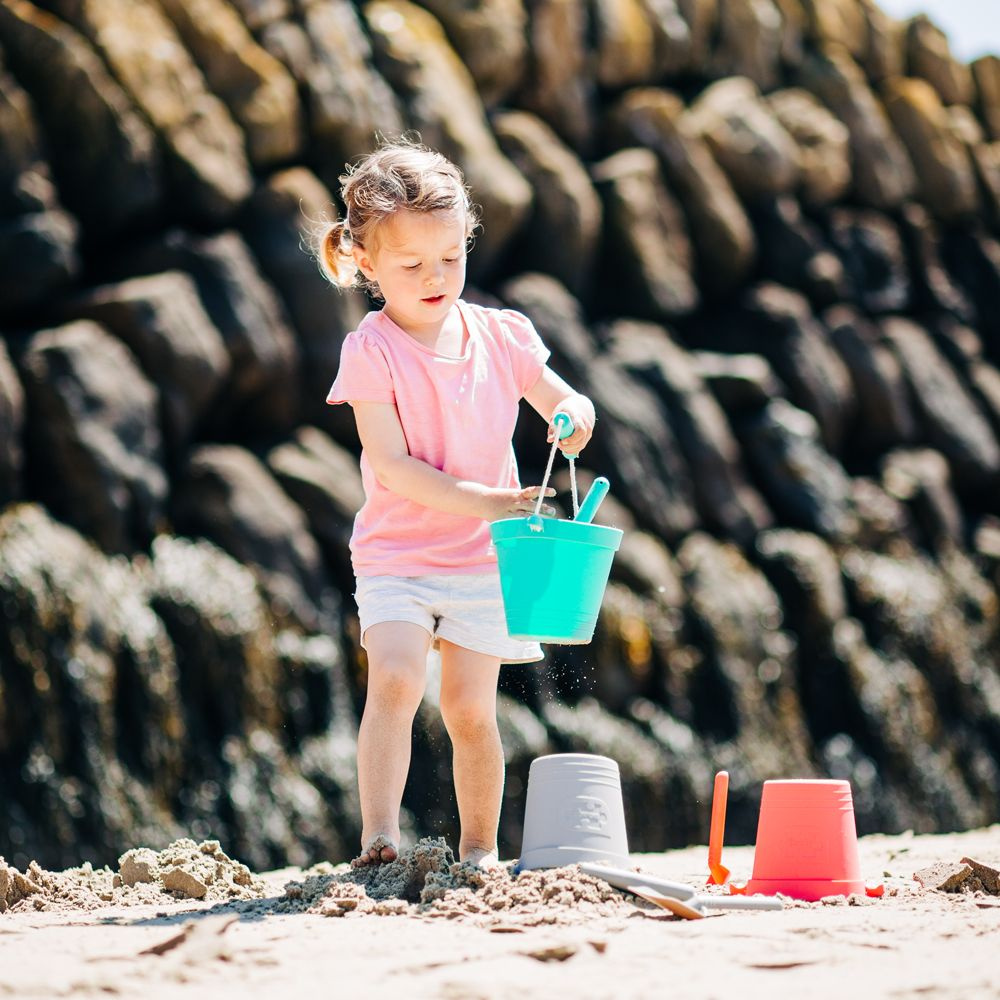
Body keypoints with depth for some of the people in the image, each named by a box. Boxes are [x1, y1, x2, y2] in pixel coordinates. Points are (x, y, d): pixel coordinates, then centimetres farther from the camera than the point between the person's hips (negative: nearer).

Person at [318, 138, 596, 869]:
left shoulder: (500, 335, 2)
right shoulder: (371, 351, -10)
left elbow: (563, 402, 13)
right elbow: (392, 465, -16)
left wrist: (574, 417, -13)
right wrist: (487, 502, -24)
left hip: (483, 559, 3)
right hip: (397, 554, -3)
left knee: (471, 707, -1)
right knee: (395, 678, -22)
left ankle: (480, 849, 13)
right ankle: (379, 838, -22)